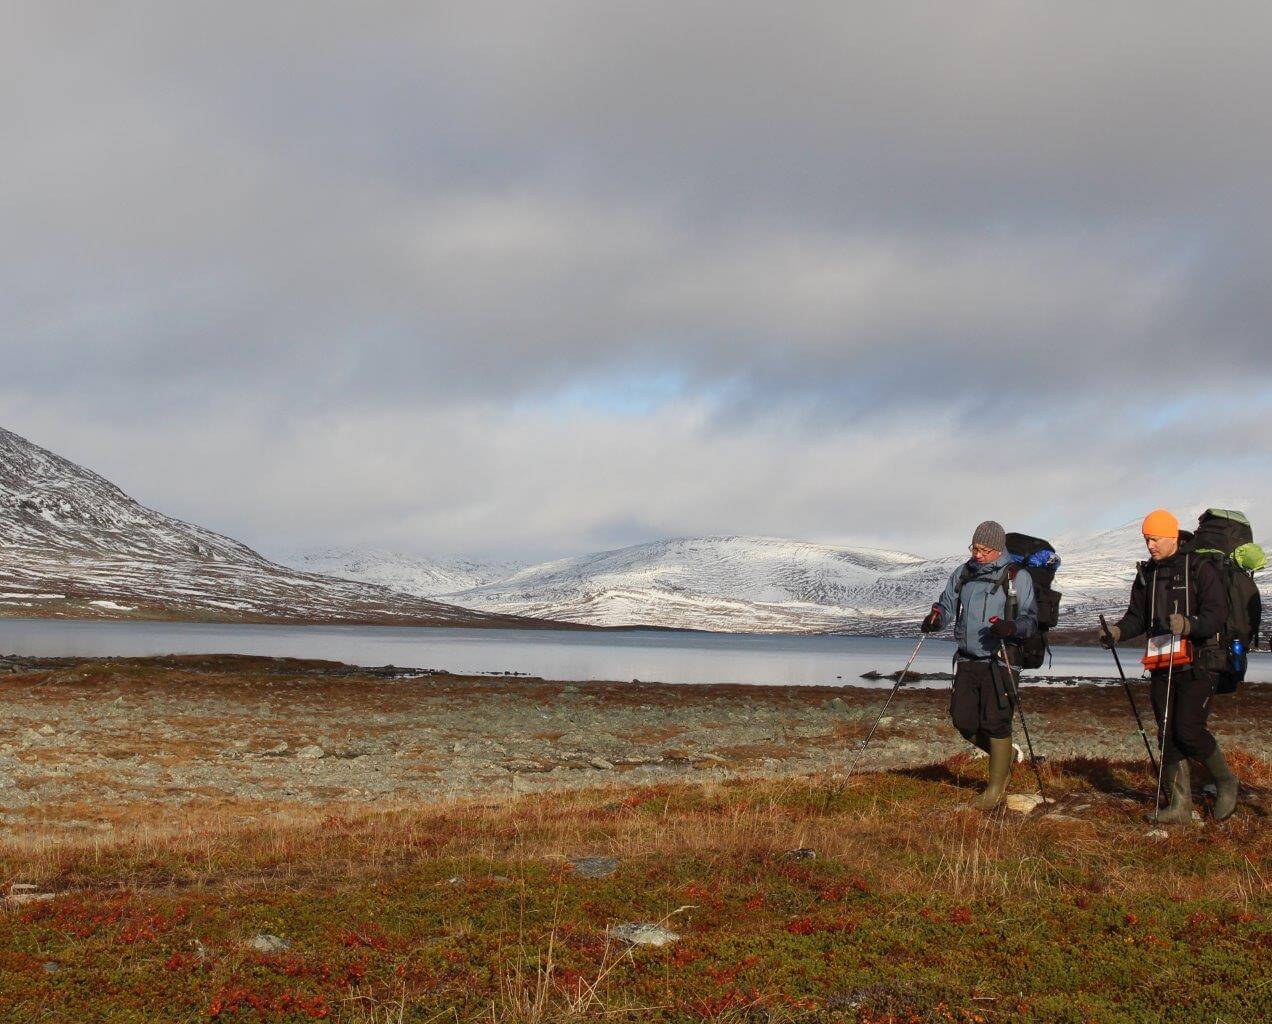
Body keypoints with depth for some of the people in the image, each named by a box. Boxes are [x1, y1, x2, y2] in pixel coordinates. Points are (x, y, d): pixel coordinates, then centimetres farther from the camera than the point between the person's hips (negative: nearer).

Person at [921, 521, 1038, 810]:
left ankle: (995, 791, 6)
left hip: (1000, 662, -5)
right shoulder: (963, 574, 10)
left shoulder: (1017, 578, -3)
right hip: (967, 660, 5)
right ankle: (1006, 755, 31)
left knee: (995, 722, -7)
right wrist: (936, 617, -7)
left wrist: (1011, 627, -26)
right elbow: (947, 605, 16)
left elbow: (1030, 619, -5)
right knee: (963, 721, 3)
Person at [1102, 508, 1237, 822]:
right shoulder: (1147, 574, 11)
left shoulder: (1200, 569, -7)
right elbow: (1137, 616, 12)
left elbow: (1217, 613, -15)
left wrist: (1188, 625, -33)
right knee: (1167, 736, 5)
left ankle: (1225, 782, 14)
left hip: (1197, 665, -6)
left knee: (1189, 731, -12)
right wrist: (1118, 631, -9)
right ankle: (1180, 805, 13)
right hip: (1162, 666, 6)